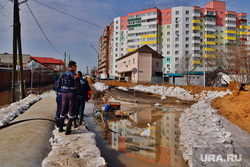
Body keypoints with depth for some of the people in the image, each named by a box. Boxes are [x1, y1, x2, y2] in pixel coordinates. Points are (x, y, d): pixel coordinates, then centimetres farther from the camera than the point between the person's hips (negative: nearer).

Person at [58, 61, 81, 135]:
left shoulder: (63, 75, 5)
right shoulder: (75, 76, -14)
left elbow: (59, 85, 7)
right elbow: (78, 87, -19)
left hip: (64, 94, 6)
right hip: (72, 94, -5)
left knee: (63, 111, 18)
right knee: (72, 112, 5)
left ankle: (60, 128, 28)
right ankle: (68, 130, 5)